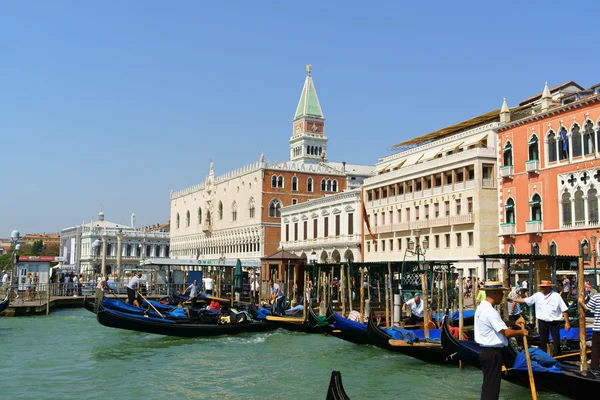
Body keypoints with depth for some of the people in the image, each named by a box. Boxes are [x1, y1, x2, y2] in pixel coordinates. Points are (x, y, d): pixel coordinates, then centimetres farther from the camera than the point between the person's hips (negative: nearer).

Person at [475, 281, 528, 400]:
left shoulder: (481, 308, 10)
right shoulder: (490, 311, -22)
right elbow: (506, 332, -25)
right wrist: (521, 332, -8)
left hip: (485, 350, 10)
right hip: (493, 352, -10)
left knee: (488, 384, 17)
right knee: (492, 386, -1)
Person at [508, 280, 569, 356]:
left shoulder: (556, 296, -9)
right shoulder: (537, 295, 1)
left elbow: (564, 310, -7)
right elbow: (525, 300, 7)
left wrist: (567, 322, -10)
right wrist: (513, 299, 4)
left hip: (554, 323, -4)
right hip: (542, 322, 4)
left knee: (557, 342, 2)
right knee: (542, 342, 12)